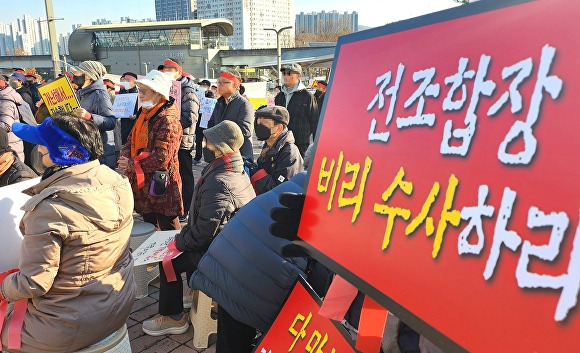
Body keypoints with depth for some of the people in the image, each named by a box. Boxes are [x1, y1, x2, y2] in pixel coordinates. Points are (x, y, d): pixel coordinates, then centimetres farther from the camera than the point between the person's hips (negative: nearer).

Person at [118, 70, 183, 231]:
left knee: (168, 228, 1)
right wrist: (124, 158, -6)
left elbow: (161, 158, -25)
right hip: (143, 183, 9)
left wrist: (131, 165, -16)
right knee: (149, 226, 21)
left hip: (161, 186, -9)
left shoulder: (167, 119, -19)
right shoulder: (144, 114, 11)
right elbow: (131, 141, 15)